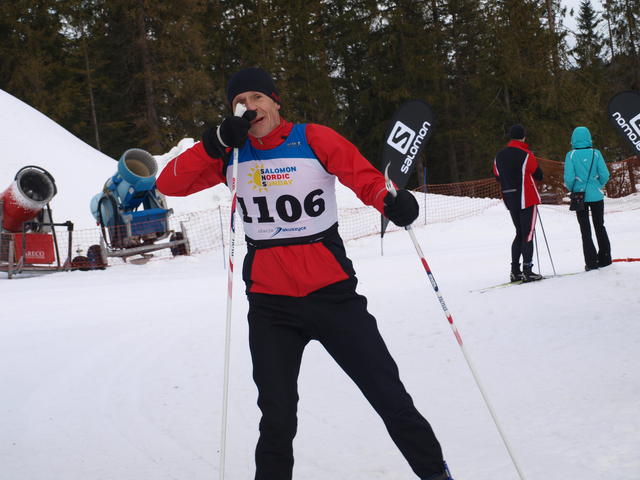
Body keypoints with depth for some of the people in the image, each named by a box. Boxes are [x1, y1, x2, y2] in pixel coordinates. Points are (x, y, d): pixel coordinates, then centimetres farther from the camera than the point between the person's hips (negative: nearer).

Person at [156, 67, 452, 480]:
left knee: (389, 395, 1)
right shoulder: (231, 153, 2)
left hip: (332, 293, -2)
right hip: (269, 304, 2)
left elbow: (366, 178, -14)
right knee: (277, 418, 8)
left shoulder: (314, 139, -7)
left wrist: (391, 201, -36)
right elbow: (170, 184, -5)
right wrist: (217, 142, -19)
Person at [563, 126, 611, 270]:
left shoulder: (571, 155, -10)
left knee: (585, 230, 6)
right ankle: (604, 258, 20)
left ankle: (591, 261, 3)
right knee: (600, 226, 16)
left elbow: (569, 178, -14)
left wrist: (571, 189, 6)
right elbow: (605, 175, -8)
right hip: (596, 196, 2)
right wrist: (598, 186, 11)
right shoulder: (596, 153, -6)